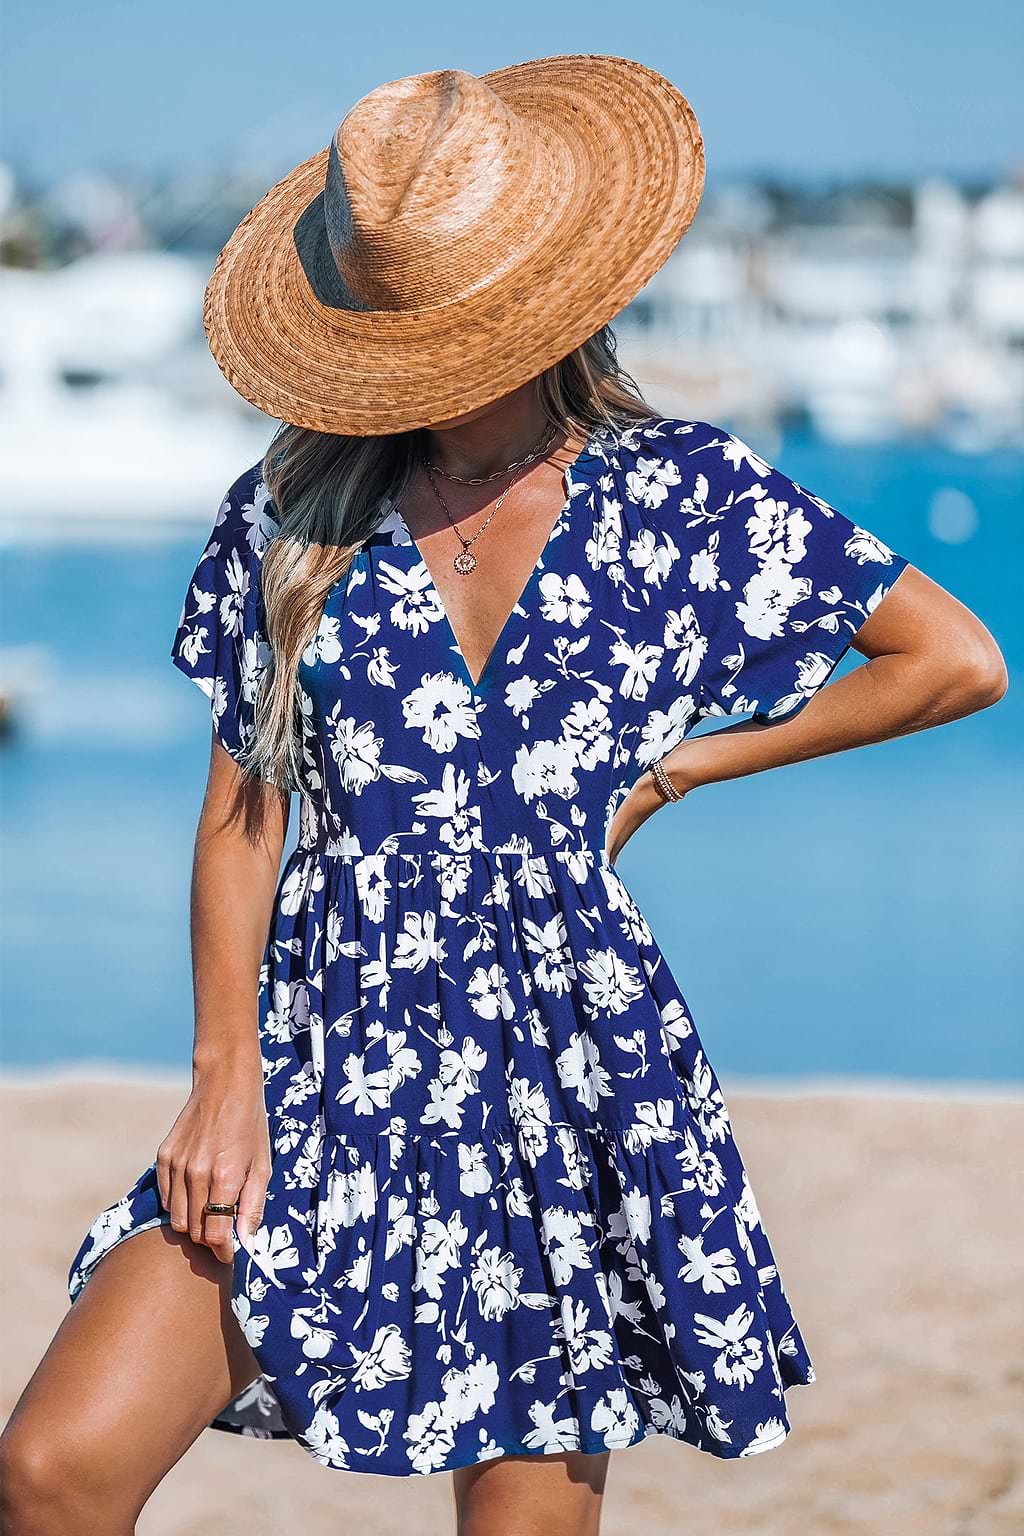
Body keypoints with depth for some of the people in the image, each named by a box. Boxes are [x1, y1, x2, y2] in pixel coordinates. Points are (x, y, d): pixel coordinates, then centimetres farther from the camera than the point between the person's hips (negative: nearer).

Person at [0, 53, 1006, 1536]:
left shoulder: (679, 495, 2)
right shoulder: (296, 511, 5)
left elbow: (961, 662, 5)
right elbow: (241, 814, 6)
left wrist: (683, 764, 5)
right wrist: (226, 1078, -4)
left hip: (569, 1073, -1)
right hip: (333, 1064, 1)